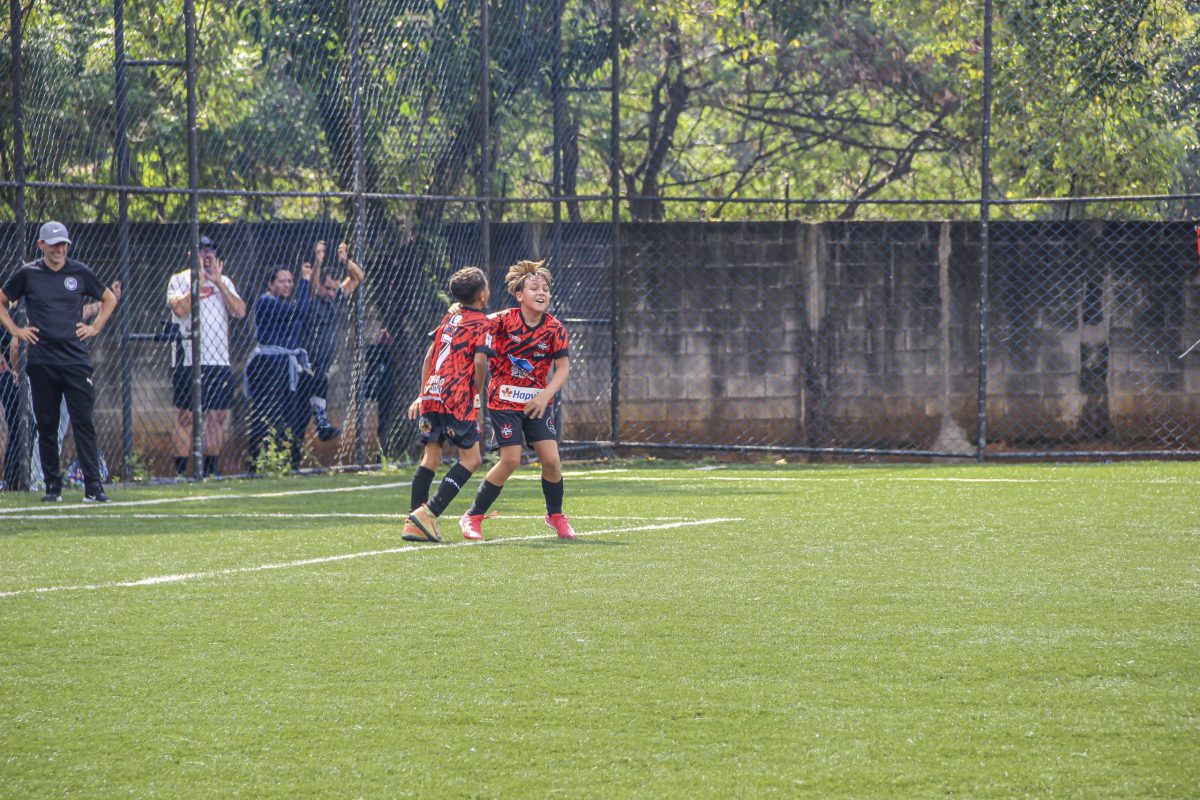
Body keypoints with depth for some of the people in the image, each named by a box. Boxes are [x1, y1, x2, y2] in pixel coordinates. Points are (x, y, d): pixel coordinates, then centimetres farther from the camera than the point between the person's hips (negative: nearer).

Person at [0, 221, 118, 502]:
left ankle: (93, 486, -8)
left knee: (83, 423, -6)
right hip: (41, 361, 0)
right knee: (46, 425, 4)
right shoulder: (27, 274, 4)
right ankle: (52, 486, 11)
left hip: (76, 360, 0)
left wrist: (95, 328, 9)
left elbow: (109, 299, 21)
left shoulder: (79, 272, 7)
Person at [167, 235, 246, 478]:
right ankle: (180, 470, -3)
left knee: (218, 416, 3)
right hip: (187, 360, -4)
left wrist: (217, 282, -7)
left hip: (219, 360, 4)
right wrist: (200, 281, -14)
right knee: (185, 417, -5)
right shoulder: (180, 280, 3)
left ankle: (210, 469, 11)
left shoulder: (224, 282, 14)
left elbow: (240, 312, -1)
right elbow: (180, 308, -15)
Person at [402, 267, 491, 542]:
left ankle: (413, 523, 3)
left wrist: (422, 394, 25)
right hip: (457, 396, -7)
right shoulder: (482, 323, -1)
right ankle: (429, 512, -14)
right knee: (471, 458, 0)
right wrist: (477, 395, -1)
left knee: (432, 456, 11)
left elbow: (429, 356, 20)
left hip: (431, 393, 7)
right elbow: (480, 361, -14)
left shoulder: (450, 316, 19)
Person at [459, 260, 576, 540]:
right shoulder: (503, 320, -13)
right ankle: (473, 517, 4)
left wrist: (545, 395, -17)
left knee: (551, 459, -6)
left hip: (537, 401, 3)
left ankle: (556, 515, 18)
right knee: (511, 460, -11)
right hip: (504, 399, -3)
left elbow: (563, 367, -4)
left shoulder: (554, 328, -6)